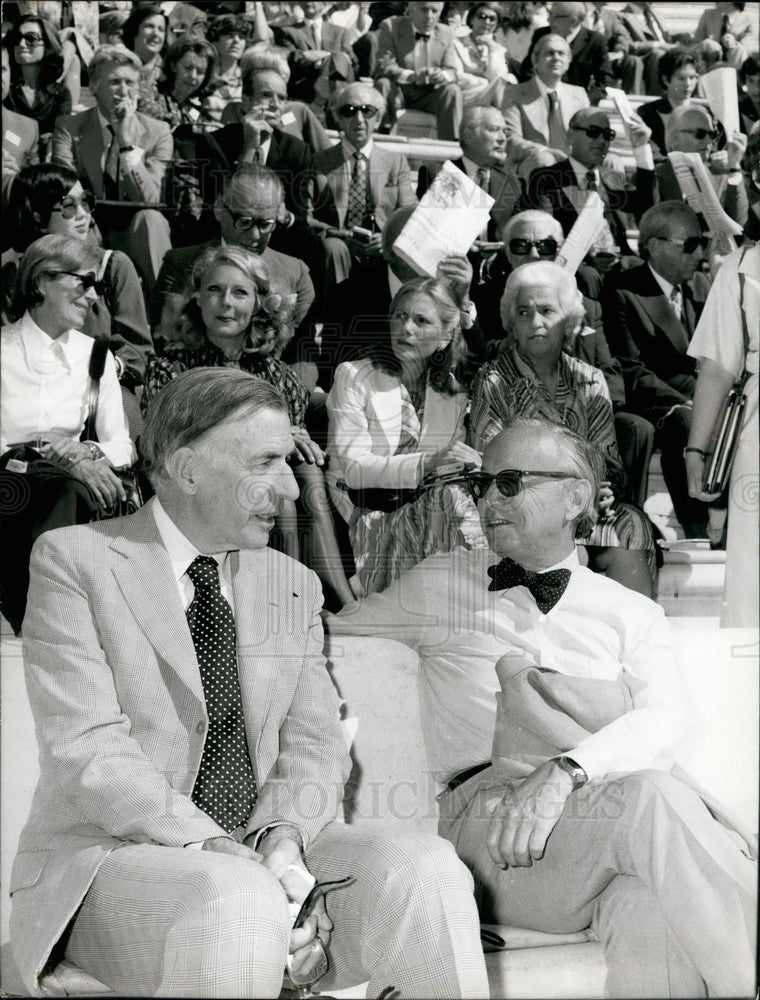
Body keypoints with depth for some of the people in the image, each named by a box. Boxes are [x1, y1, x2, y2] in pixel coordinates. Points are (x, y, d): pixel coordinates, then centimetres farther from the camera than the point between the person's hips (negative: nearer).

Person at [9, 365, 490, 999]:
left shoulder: (294, 585, 15)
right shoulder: (75, 560, -2)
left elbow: (314, 744, 7)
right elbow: (87, 750, -12)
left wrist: (283, 837, -15)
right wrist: (219, 850, -23)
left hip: (264, 843, 4)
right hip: (114, 851, -4)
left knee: (425, 870, -23)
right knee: (238, 903, -36)